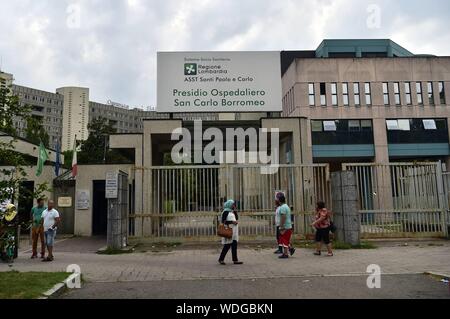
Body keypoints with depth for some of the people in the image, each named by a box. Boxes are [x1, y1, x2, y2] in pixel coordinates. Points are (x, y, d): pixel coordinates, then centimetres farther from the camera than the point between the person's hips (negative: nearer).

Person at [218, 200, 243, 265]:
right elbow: (223, 221, -15)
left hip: (234, 230, 8)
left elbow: (237, 218, 11)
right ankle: (221, 259, 5)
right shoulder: (226, 211, -7)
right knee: (227, 245, -6)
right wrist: (232, 222, -21)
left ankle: (235, 260, 2)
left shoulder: (232, 211, 19)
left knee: (234, 245, 3)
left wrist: (235, 210, 3)